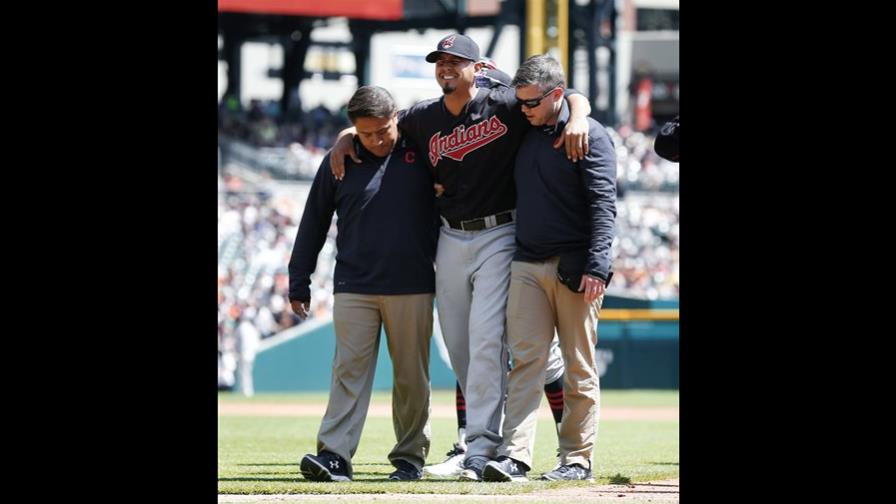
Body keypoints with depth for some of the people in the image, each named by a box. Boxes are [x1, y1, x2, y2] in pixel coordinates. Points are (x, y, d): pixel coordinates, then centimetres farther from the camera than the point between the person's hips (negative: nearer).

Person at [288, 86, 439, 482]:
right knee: (349, 370, -6)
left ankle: (410, 456, 11)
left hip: (413, 287, 0)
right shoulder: (339, 162, 3)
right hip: (354, 286, 0)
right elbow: (313, 223, 9)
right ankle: (334, 455, -12)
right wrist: (298, 283, 10)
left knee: (411, 375, 4)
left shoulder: (421, 151, 3)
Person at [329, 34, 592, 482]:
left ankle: (481, 447, -18)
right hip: (450, 240, 6)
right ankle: (486, 428, 23)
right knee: (457, 344, 8)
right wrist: (344, 138, 5)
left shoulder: (504, 106, -6)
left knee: (486, 339, -15)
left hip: (498, 237, -5)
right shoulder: (424, 118, 7)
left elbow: (573, 96, -4)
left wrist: (576, 120, -24)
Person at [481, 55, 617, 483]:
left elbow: (603, 206, -12)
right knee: (525, 361, -4)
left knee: (579, 368, 1)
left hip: (574, 268, -5)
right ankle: (515, 456, -11)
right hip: (527, 266, 5)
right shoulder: (523, 132, 14)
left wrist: (596, 267, -21)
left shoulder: (590, 136, -5)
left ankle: (577, 459, 6)